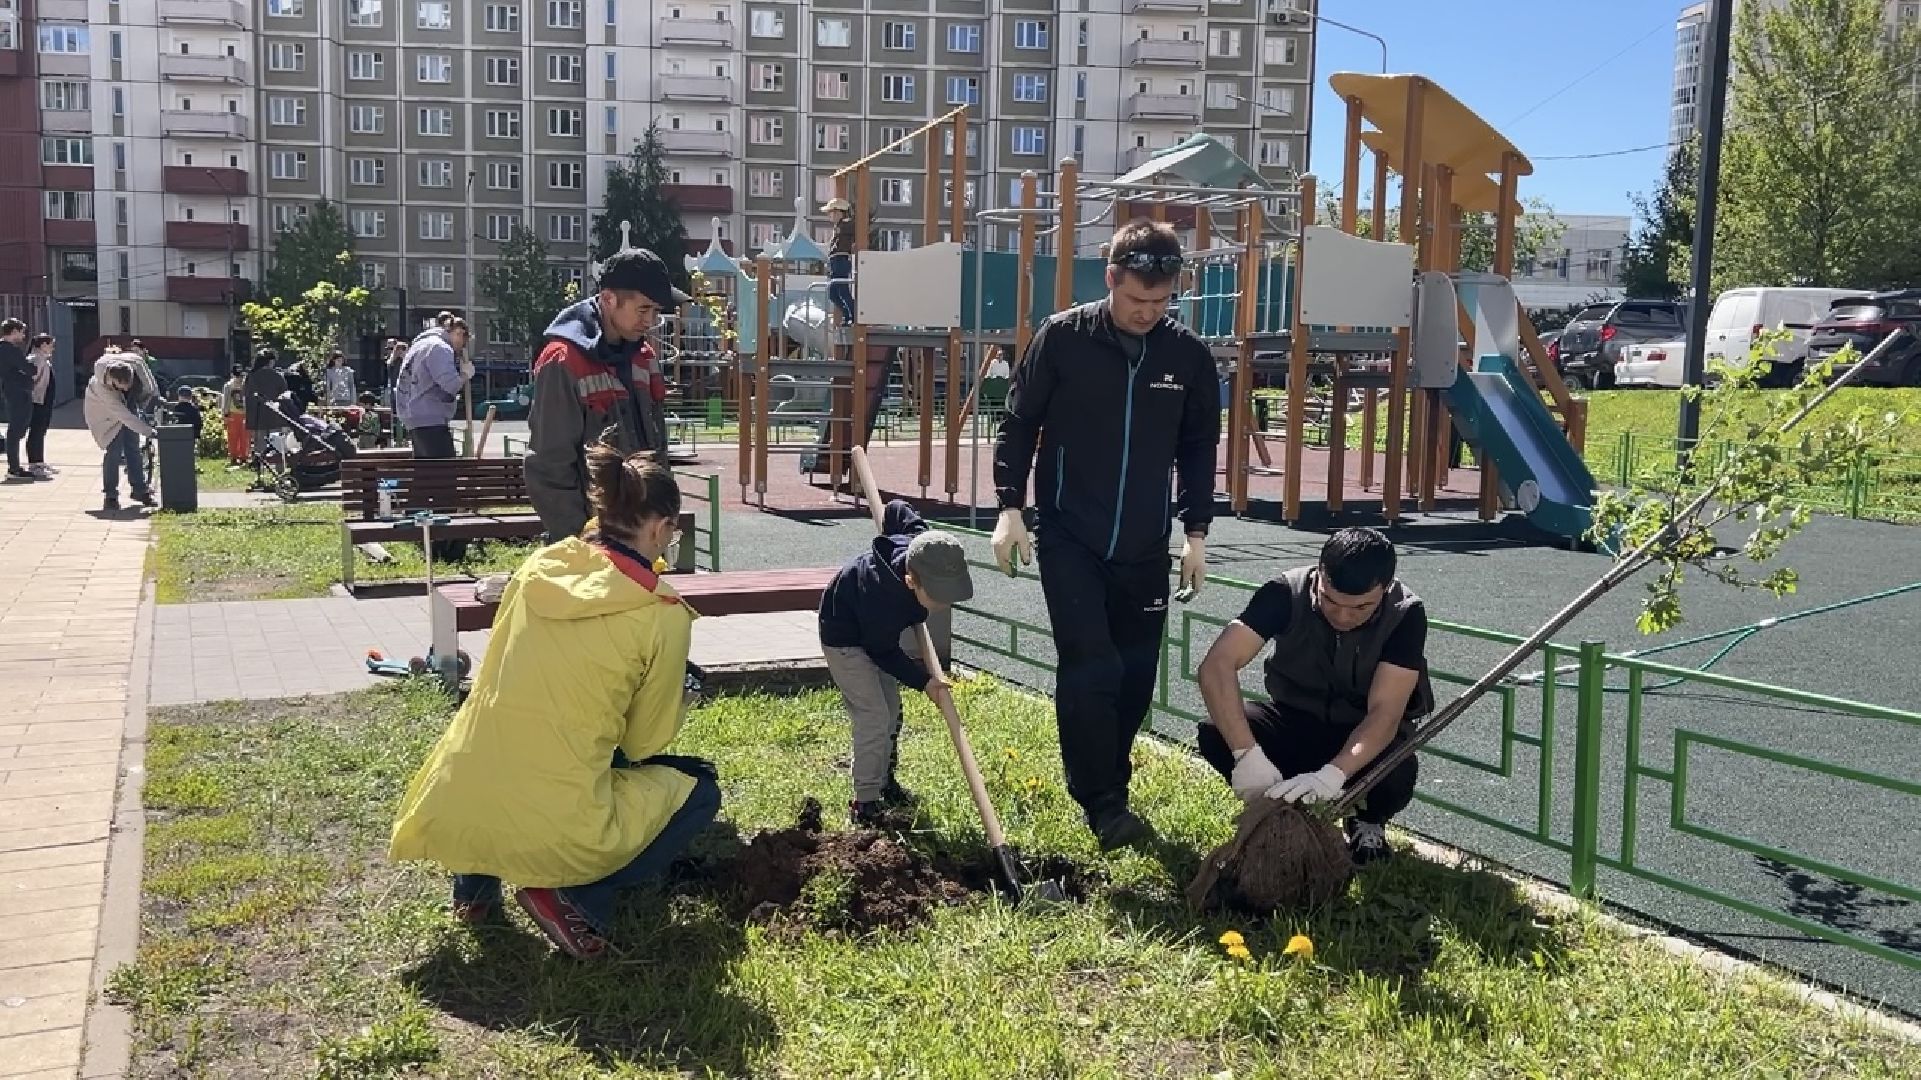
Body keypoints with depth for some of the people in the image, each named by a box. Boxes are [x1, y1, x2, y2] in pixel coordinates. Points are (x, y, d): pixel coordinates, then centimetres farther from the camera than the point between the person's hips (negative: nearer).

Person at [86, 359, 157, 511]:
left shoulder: (133, 363, -32)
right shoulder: (103, 388, -42)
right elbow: (125, 417, -41)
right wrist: (148, 432, -43)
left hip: (127, 403, 5)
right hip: (107, 416, -5)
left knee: (133, 447, 6)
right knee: (113, 451, -12)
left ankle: (140, 489, 14)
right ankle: (110, 496, -5)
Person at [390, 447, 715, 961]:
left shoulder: (538, 567, 4)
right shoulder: (663, 615, -8)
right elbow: (643, 743, 3)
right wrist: (683, 690, 22)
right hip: (554, 835, -6)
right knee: (699, 788, 18)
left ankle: (475, 885, 24)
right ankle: (576, 896, 1)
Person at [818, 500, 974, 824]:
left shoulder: (923, 544, -27)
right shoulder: (881, 597, -44)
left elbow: (896, 510, -6)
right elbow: (884, 653, -26)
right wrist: (924, 680, -25)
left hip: (880, 632, 8)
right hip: (845, 637, -8)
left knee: (891, 710, 15)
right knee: (873, 716, -13)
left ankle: (884, 781, 32)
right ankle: (865, 803, -5)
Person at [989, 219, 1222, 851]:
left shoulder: (1188, 354, 2)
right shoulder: (1062, 338, -6)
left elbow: (1199, 448, 11)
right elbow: (1019, 423, 0)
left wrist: (1197, 531, 7)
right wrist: (1011, 508, -5)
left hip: (1145, 547, 3)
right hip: (1069, 539, -3)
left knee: (1136, 674, 7)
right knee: (1090, 667, -10)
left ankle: (1109, 787, 24)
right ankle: (1103, 805, -1)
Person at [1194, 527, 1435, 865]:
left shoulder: (1405, 614, -24)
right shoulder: (1286, 593, -24)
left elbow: (1384, 711, -31)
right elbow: (1217, 665, -34)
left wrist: (1334, 773, -50)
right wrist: (1248, 754, -47)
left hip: (1365, 735, -1)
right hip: (1294, 721, 1)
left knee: (1396, 774, -35)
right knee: (1215, 733, -28)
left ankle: (1368, 822, 2)